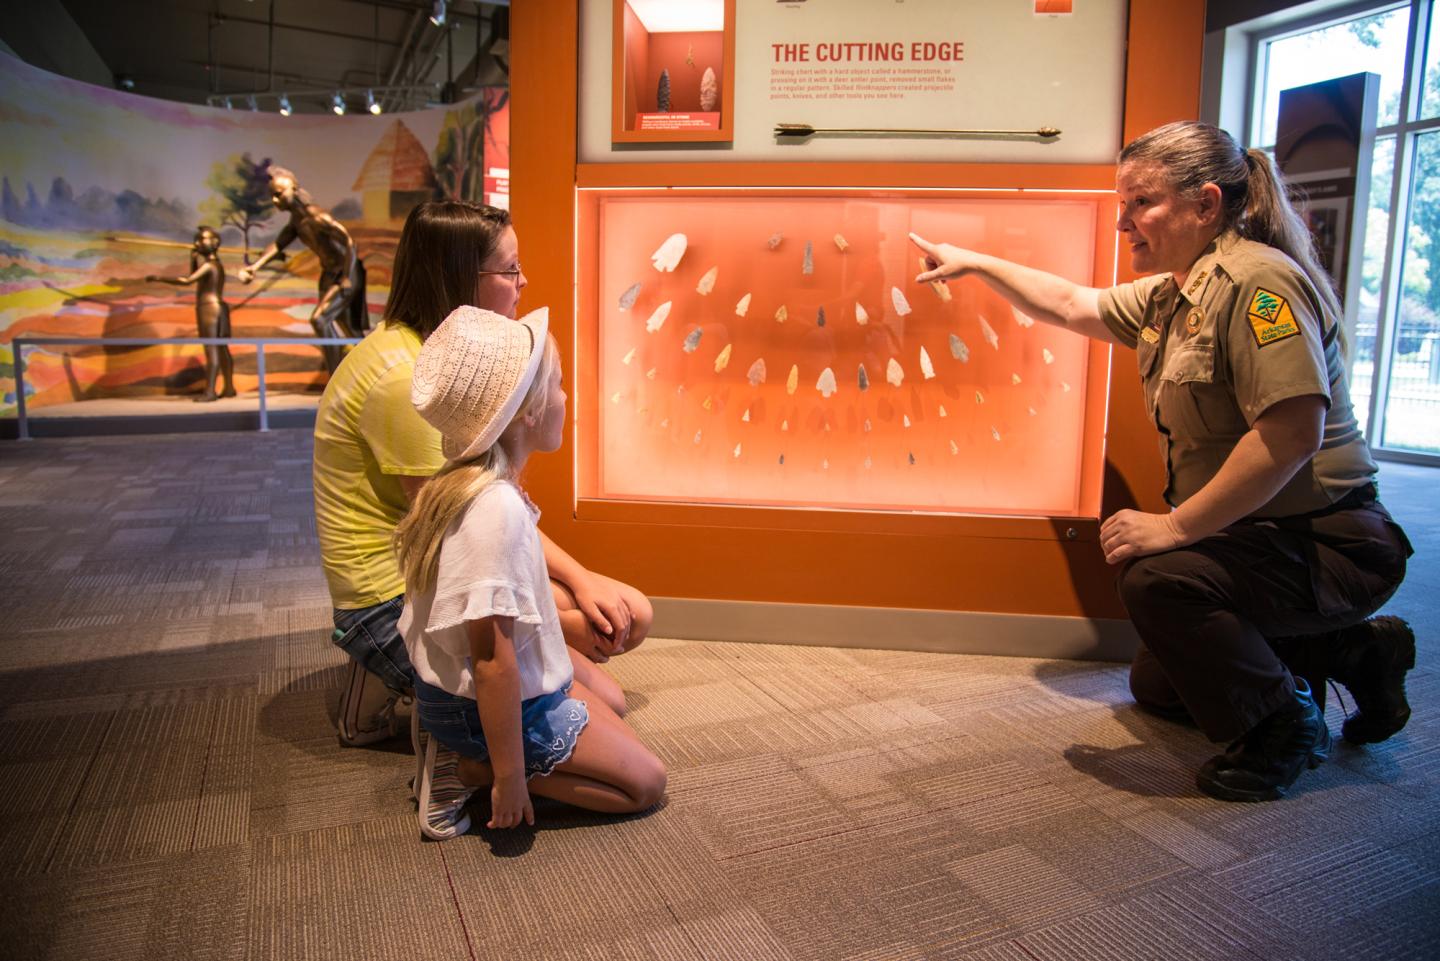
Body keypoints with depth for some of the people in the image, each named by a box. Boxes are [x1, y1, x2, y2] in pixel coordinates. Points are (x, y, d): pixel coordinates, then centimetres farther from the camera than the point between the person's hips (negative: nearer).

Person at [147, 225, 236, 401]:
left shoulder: (208, 264, -12)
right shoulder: (217, 264, 17)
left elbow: (187, 281, -24)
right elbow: (193, 276, 29)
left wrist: (160, 278, -19)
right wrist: (194, 257, 17)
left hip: (209, 309, -10)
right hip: (219, 308, 10)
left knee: (211, 349, -13)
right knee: (221, 349, 10)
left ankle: (210, 391, -16)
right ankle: (229, 387, 13)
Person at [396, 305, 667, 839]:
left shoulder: (465, 484, -2)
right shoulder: (498, 509, -32)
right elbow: (492, 660, -30)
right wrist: (509, 777, -23)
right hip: (495, 705, -9)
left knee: (607, 698, 28)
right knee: (645, 781, 1)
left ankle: (466, 755, 12)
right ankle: (473, 770, -2)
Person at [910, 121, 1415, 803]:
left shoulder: (1257, 280, -23)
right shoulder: (1172, 293, 6)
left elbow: (1293, 431, -33)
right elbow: (1072, 304, 20)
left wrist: (1175, 526, -30)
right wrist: (973, 262, 20)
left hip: (1332, 543, -9)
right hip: (1259, 535, 10)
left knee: (1158, 577, -33)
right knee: (1155, 686, 18)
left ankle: (1280, 727, -7)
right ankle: (1353, 652, 26)